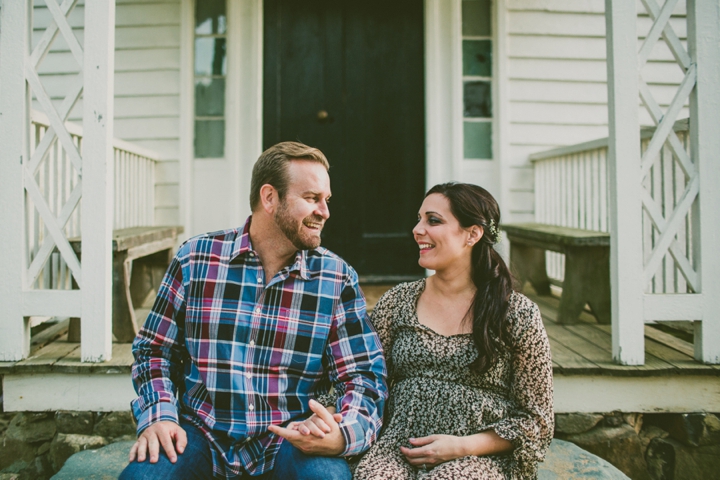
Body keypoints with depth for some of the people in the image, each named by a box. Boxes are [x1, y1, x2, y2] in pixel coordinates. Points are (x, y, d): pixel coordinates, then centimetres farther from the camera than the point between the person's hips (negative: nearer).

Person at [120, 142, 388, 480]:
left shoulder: (338, 279, -1)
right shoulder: (194, 259, 1)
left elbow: (363, 375, -3)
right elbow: (154, 350, 9)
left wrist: (342, 436, -24)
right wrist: (159, 416, -8)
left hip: (293, 439, 0)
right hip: (200, 436, 1)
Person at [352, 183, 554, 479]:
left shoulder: (518, 314, -1)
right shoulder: (396, 302, 7)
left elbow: (536, 419, 2)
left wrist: (463, 447, -11)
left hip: (482, 456, -2)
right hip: (399, 450, 3)